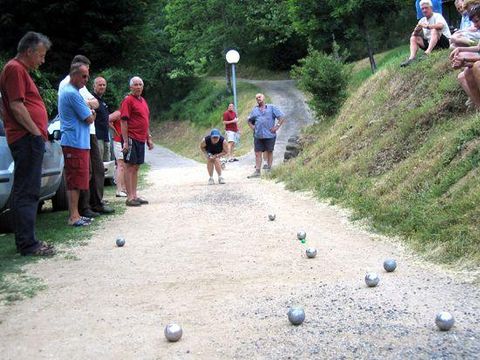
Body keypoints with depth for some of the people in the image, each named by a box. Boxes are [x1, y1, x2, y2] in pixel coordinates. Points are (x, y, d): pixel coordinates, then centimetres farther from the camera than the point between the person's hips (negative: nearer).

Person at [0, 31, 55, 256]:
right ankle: (27, 244, -7)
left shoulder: (20, 70, 23)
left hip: (29, 139, 11)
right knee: (27, 192, -9)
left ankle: (25, 241, 19)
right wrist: (37, 132, -15)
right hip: (27, 139, -11)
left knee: (24, 191, 13)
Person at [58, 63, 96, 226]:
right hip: (76, 142, -10)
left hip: (72, 141, 10)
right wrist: (93, 114, 7)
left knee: (74, 181, 12)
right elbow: (89, 119, -13)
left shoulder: (65, 90, 18)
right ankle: (73, 216, -7)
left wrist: (89, 113, 8)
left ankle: (74, 214, 17)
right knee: (76, 181, -8)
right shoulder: (72, 93, -15)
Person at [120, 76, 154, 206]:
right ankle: (129, 197, -3)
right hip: (131, 138, -8)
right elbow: (124, 122, -13)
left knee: (136, 167, 11)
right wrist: (125, 141, -18)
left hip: (141, 139, 8)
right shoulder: (128, 100, -8)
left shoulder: (143, 101, 17)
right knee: (130, 167, -5)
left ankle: (134, 195, 17)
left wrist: (149, 138, 20)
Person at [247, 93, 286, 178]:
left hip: (269, 135, -3)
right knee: (257, 153, 1)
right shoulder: (255, 110, 15)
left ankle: (269, 169, 12)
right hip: (258, 136, 3)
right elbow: (249, 121, 26)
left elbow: (282, 117, -1)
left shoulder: (271, 107, 3)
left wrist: (277, 127, -8)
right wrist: (252, 127, 9)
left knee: (269, 152, 5)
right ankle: (257, 171, 2)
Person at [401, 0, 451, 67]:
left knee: (434, 30, -32)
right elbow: (414, 34, 4)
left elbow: (441, 25, -31)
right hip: (430, 43, 7)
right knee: (413, 38, -4)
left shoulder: (437, 16, -7)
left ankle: (427, 53, -47)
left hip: (445, 42, -7)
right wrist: (416, 30, -19)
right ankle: (412, 58, -26)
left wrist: (427, 26, -33)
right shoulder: (422, 20, 11)